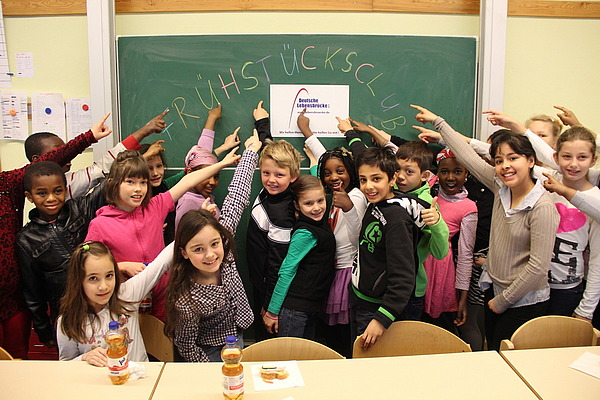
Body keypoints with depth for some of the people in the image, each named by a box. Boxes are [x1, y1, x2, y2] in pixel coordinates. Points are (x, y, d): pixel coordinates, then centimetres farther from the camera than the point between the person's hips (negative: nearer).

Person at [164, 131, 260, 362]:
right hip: (212, 354, -5)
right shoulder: (186, 299, -34)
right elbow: (186, 346, -20)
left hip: (237, 339, 5)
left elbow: (235, 200, -19)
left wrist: (251, 152, -12)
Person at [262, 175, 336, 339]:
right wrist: (272, 311, -13)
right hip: (294, 307, -8)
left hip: (311, 307, 8)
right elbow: (286, 271, -16)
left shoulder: (320, 222, 4)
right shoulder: (305, 233, -19)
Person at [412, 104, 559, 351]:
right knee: (491, 351, 16)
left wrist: (503, 301, -11)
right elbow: (468, 156, 4)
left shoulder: (542, 208, -21)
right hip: (494, 289, 6)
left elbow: (538, 265, -21)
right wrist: (437, 122, 11)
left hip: (524, 301, -6)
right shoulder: (500, 187, -3)